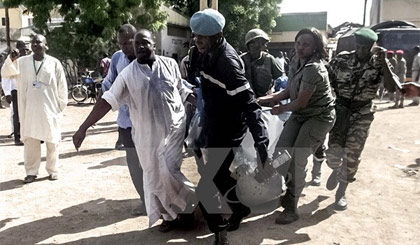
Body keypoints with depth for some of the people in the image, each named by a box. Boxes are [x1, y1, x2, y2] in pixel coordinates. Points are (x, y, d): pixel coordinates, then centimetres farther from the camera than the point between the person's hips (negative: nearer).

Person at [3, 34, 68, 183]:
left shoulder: (54, 63, -3)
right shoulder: (22, 62, 4)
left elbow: (62, 87, 1)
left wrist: (61, 106, 2)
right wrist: (11, 60, -16)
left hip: (50, 108, -2)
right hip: (29, 109, 2)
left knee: (52, 141, 7)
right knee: (30, 141, 7)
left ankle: (52, 170, 20)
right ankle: (31, 172, 19)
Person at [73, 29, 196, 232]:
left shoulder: (170, 64, 1)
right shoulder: (128, 74, -3)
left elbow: (182, 91, 12)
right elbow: (107, 101, -8)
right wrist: (83, 127, -14)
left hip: (174, 128, -1)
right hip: (146, 134, 2)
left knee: (169, 171, -10)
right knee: (153, 176, 10)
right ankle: (168, 215, 31)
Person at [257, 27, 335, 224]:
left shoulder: (313, 69, -25)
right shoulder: (296, 62, 2)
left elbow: (301, 102, -21)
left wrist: (280, 109, -6)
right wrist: (270, 98, -7)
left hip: (319, 117, -8)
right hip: (299, 115, 8)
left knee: (297, 160, -12)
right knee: (280, 153, 0)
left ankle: (292, 209, 3)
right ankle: (287, 193, 21)